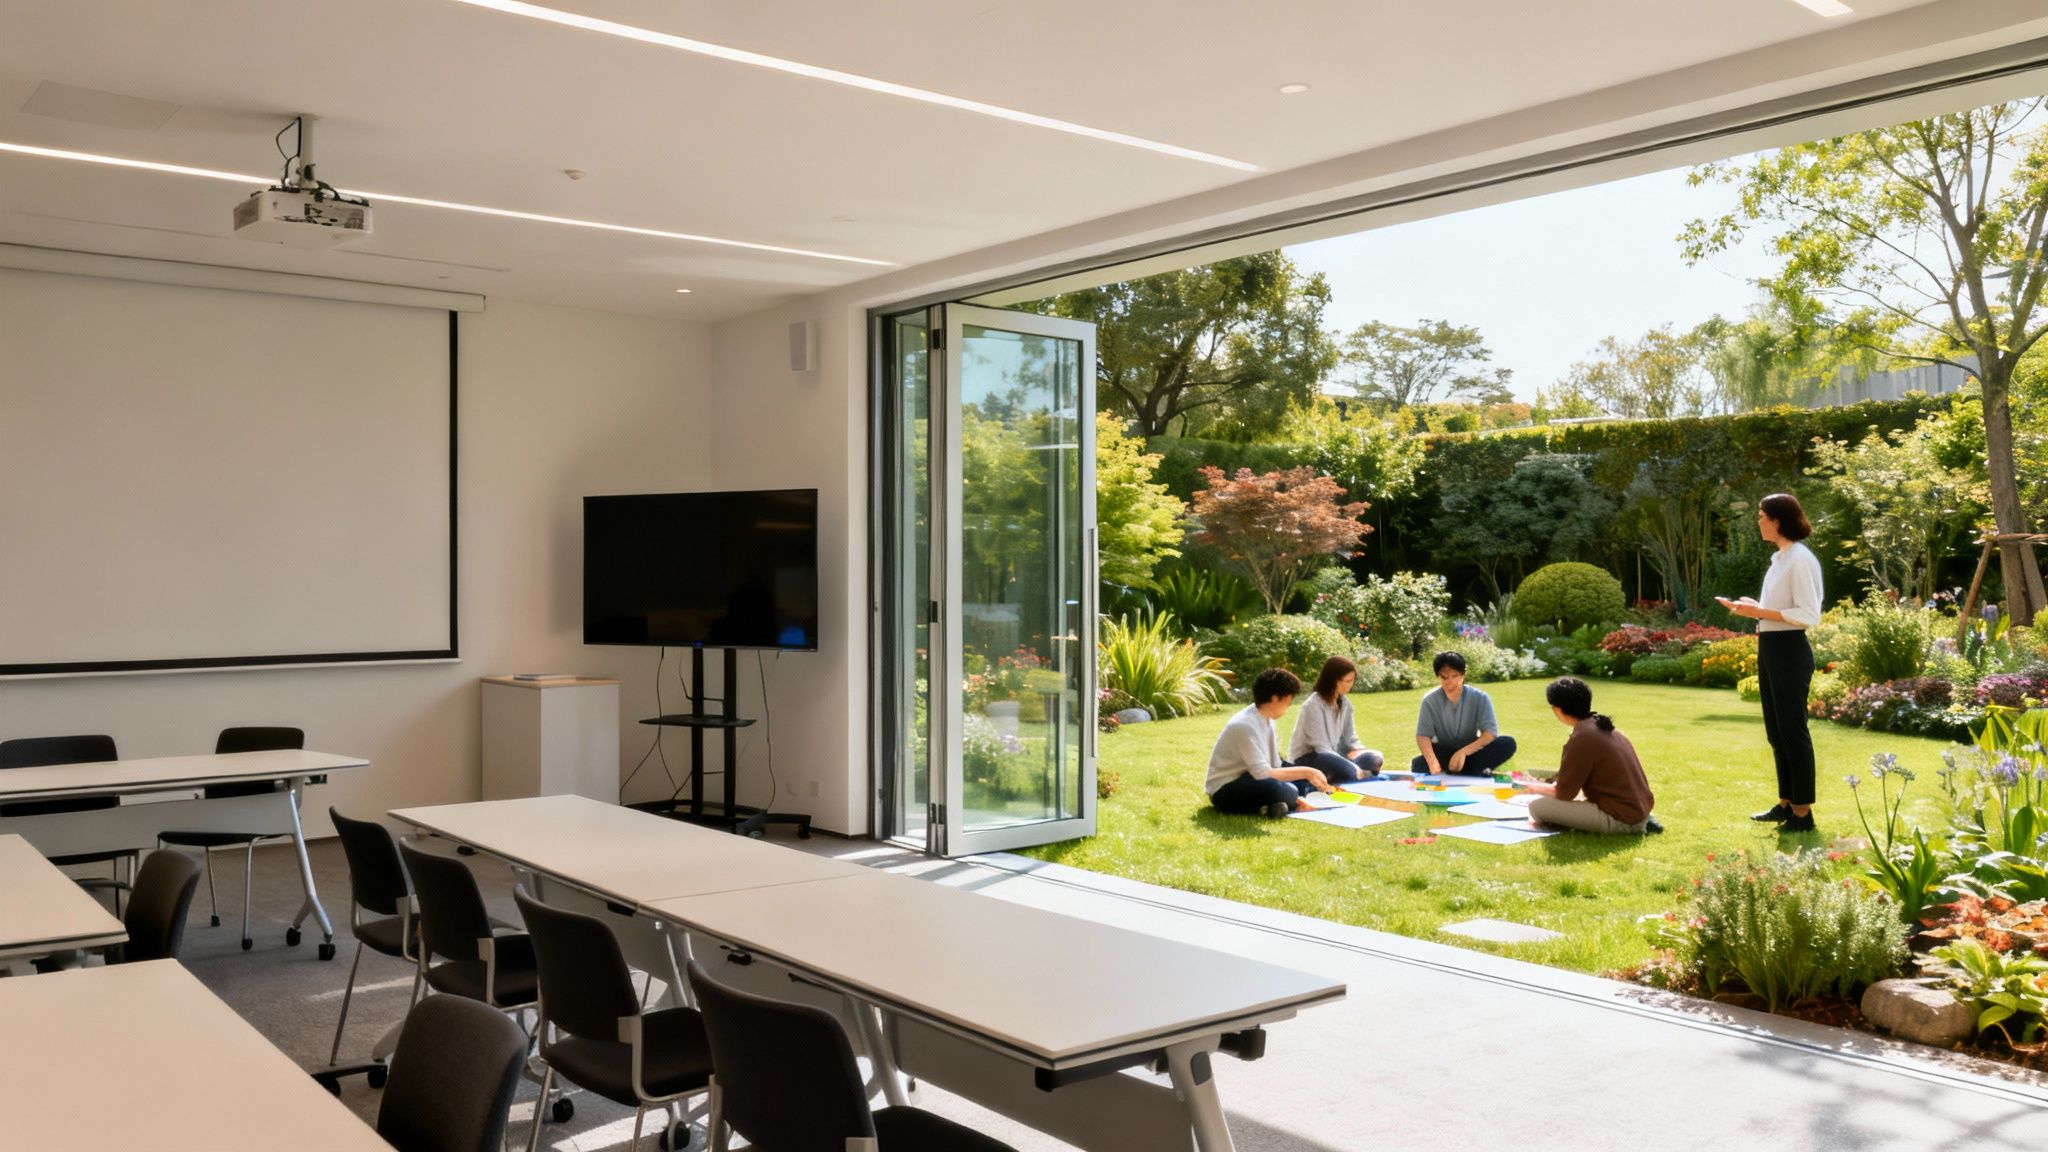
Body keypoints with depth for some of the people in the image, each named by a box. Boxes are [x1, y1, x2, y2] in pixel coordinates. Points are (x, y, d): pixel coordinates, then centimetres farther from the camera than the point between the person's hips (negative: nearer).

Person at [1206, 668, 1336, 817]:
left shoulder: (1266, 718, 1)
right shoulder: (1246, 725, -25)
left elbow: (1275, 765, 5)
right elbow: (1263, 774, -27)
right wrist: (1306, 772, -22)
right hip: (1224, 791, -10)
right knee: (1274, 788, -35)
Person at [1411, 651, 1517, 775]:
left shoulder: (1480, 698, -11)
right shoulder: (1430, 700, -11)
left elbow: (1490, 732, -19)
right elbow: (1423, 735, -18)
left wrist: (1464, 751, -36)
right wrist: (1432, 761, -40)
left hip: (1471, 752, 1)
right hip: (1443, 753, -1)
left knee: (1508, 744, -27)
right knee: (1418, 766, -33)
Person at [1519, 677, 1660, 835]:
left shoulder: (1581, 739, -17)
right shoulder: (1604, 728, 10)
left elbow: (1564, 793, -10)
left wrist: (1538, 788, 8)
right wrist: (1547, 786, 26)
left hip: (1620, 819, -9)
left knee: (1537, 806, -13)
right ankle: (1637, 825, 12)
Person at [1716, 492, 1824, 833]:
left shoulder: (1800, 559, -14)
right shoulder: (1780, 559, 14)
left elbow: (1810, 615, -19)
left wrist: (1762, 612, -22)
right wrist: (1753, 608, 7)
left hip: (1789, 650, -10)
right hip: (1769, 648, 10)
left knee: (1792, 731, -3)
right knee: (1776, 732, 14)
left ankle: (1803, 813, 4)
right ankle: (1785, 804, 23)